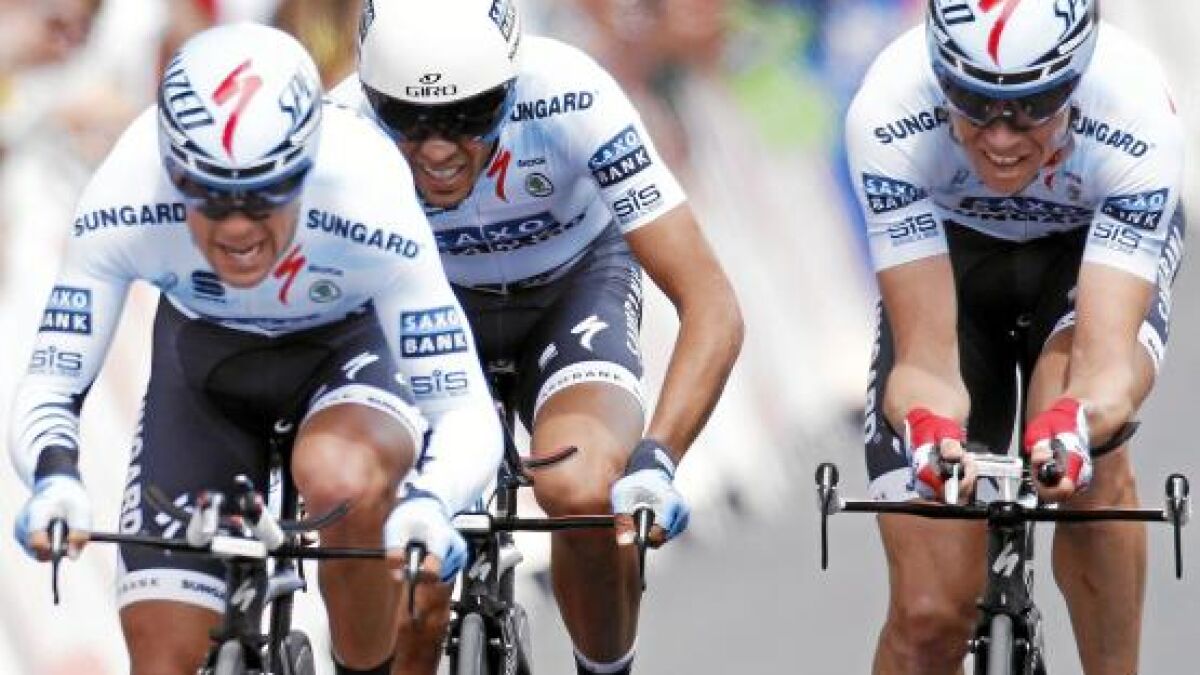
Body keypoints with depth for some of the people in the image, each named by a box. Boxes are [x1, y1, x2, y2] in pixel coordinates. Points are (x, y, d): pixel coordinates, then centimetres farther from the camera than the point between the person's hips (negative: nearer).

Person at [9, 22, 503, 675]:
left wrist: (428, 500, -55)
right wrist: (56, 478, -50)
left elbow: (467, 415, -33)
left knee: (343, 481, -38)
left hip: (346, 351, -2)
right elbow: (45, 394, -27)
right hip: (202, 363, 2)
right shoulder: (123, 206, -33)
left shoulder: (369, 209, -37)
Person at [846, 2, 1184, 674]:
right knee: (929, 615, -10)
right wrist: (928, 428, -58)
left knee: (1089, 441, -36)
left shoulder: (1136, 117, -37)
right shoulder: (888, 115, -36)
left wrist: (1076, 423, -65)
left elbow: (1106, 361, -43)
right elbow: (926, 358, -36)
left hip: (1099, 246, -1)